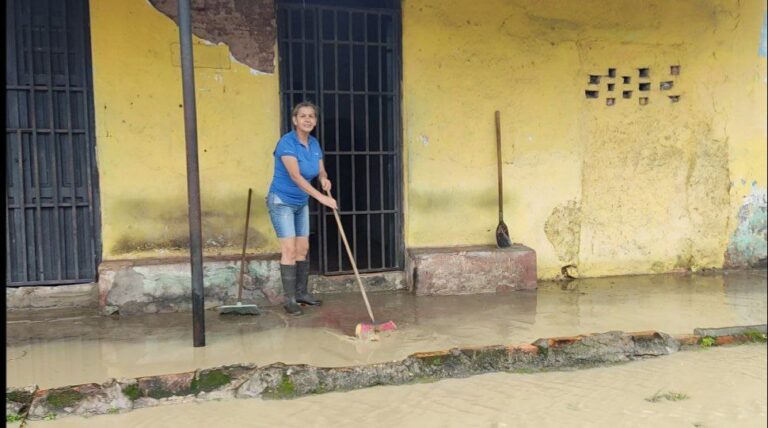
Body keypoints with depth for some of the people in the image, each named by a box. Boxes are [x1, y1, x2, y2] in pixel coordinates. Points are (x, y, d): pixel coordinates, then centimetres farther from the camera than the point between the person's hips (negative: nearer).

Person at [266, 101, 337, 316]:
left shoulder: (314, 143, 1)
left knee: (303, 249, 9)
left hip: (301, 203, 7)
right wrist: (321, 197, -36)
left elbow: (321, 170, 6)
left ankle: (301, 292, 20)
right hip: (281, 202, -7)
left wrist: (325, 179, -19)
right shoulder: (287, 142, -21)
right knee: (289, 249, -10)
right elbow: (295, 176, -30)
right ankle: (289, 298, -3)